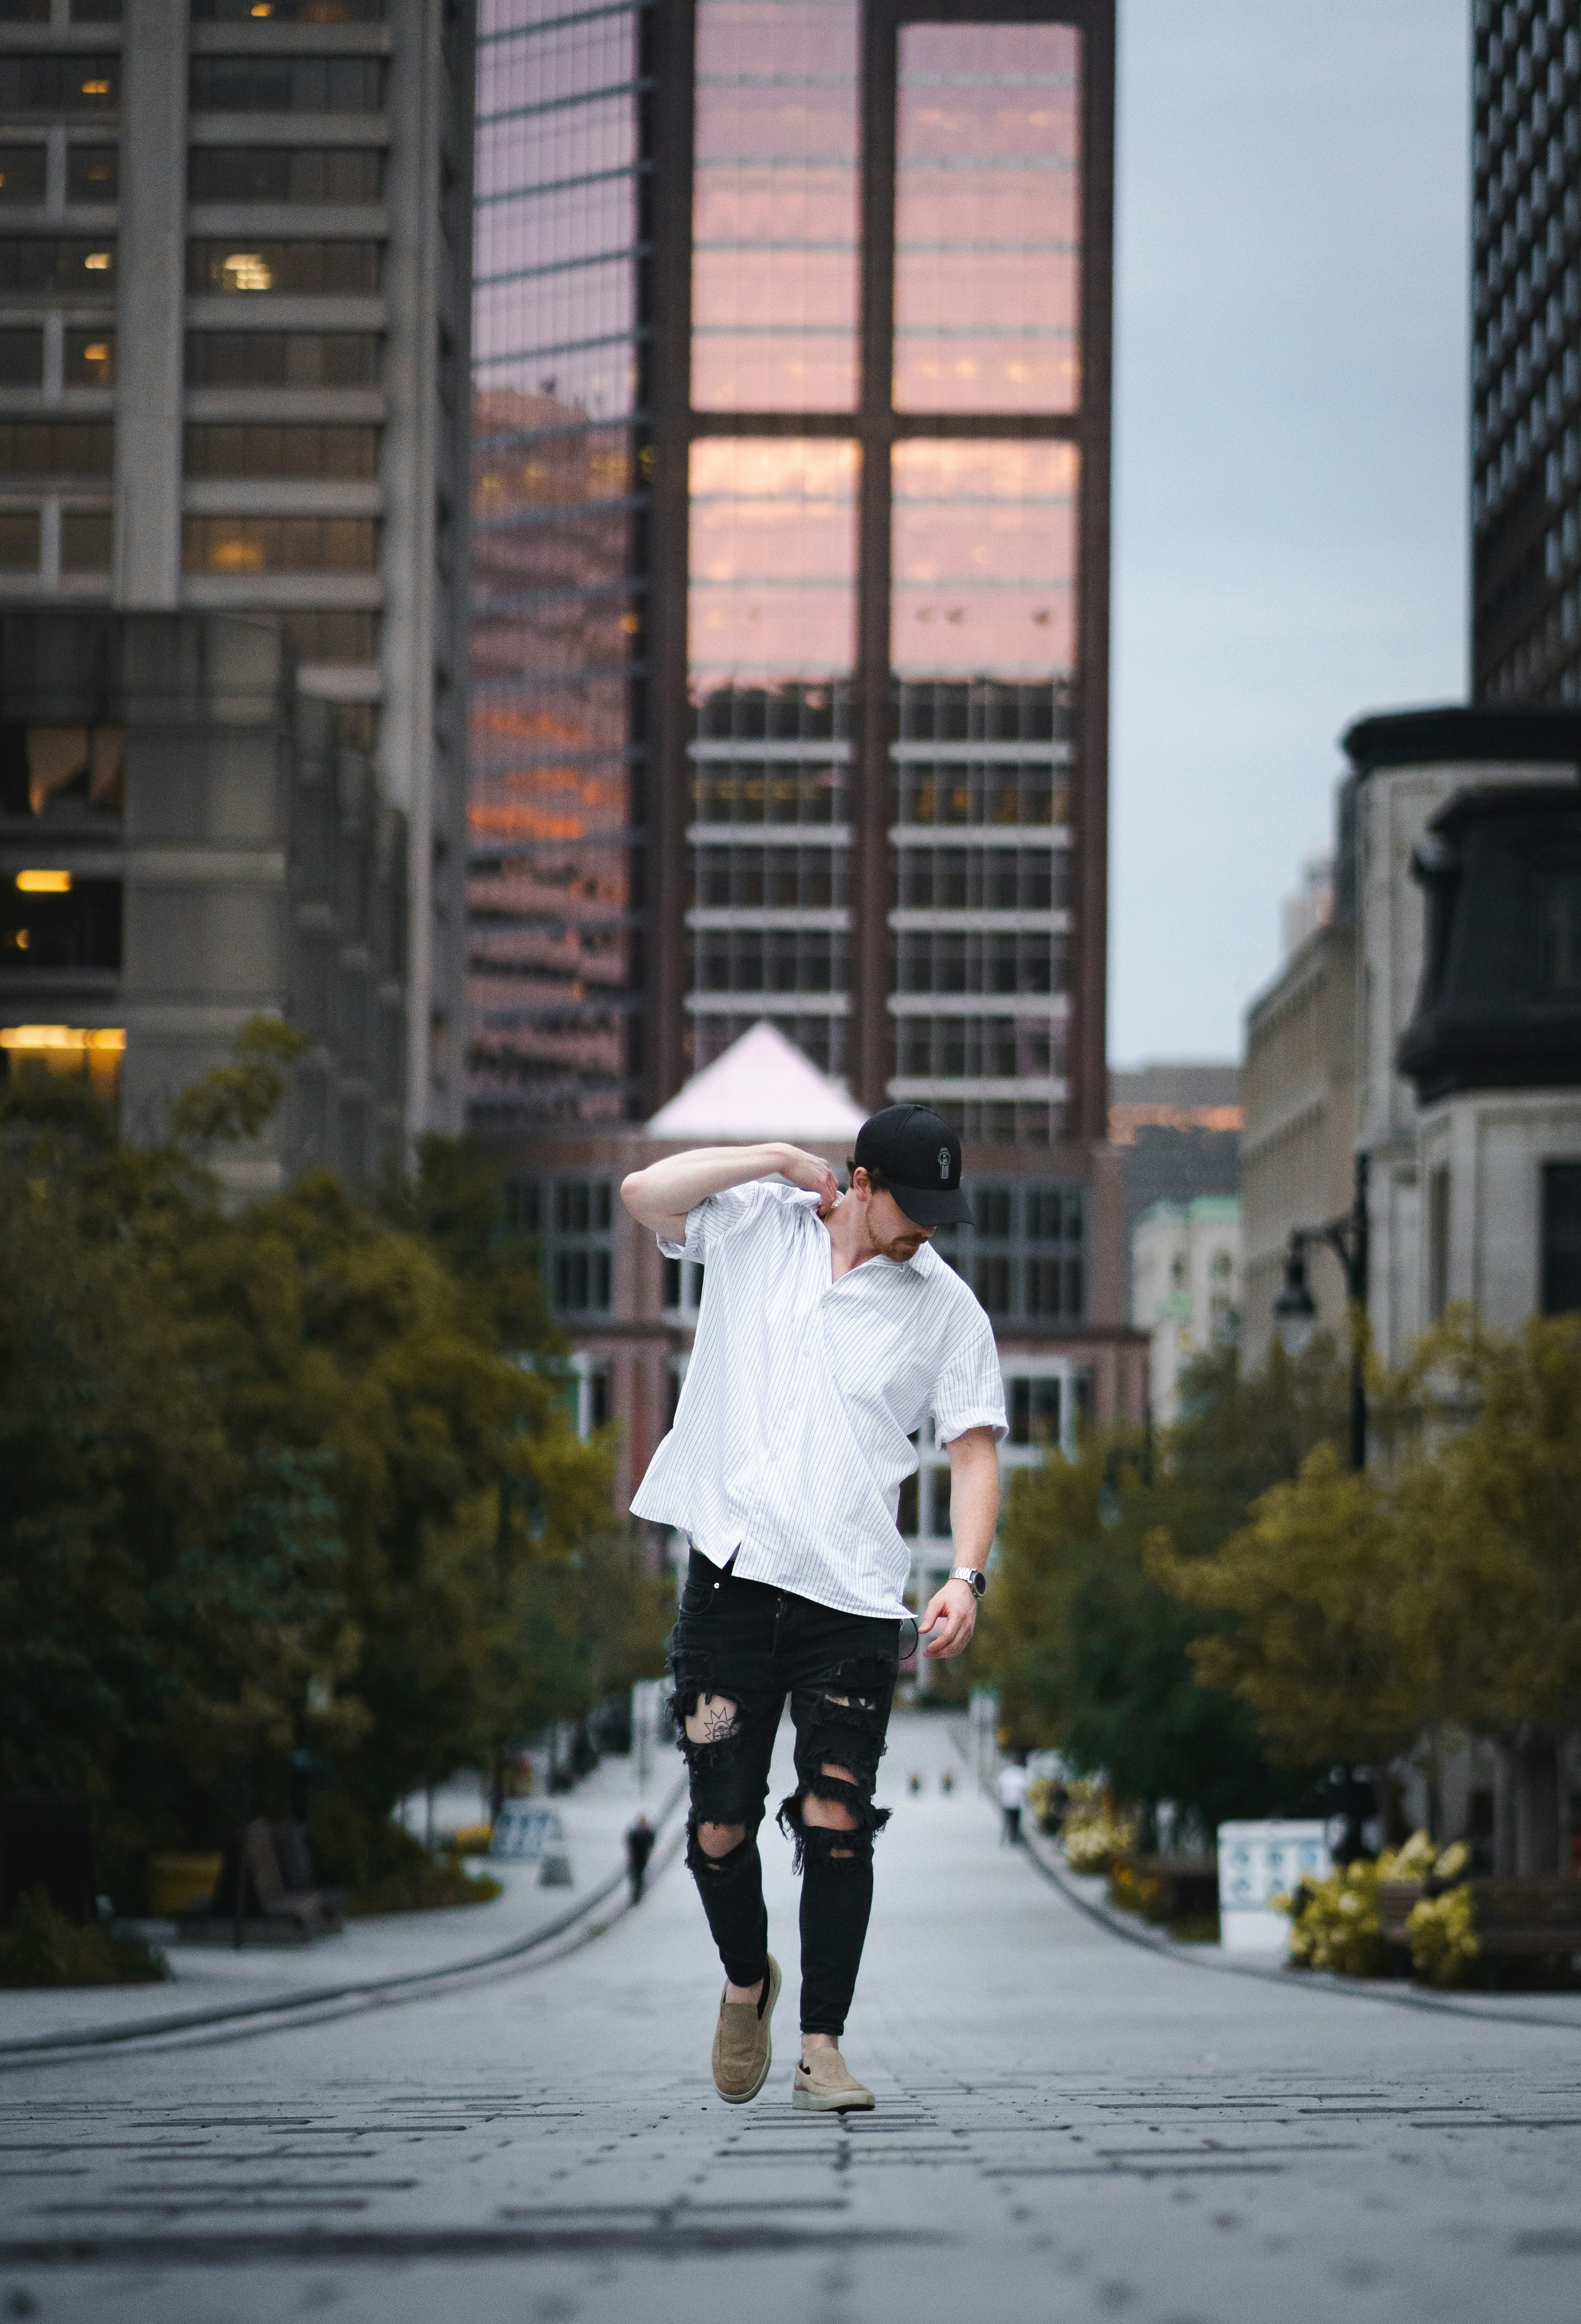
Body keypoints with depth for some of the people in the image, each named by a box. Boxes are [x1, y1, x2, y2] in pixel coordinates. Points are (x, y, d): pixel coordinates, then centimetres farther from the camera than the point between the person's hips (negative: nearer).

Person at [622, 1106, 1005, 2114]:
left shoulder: (946, 1305, 4)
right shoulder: (754, 1225, 6)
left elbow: (976, 1451, 2)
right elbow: (643, 1192, -7)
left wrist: (967, 1576, -13)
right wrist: (781, 1159, -4)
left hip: (854, 1599, 0)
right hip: (733, 1574, 0)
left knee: (837, 1822, -9)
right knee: (721, 1828, 1)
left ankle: (822, 2049, -1)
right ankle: (747, 1981, 29)